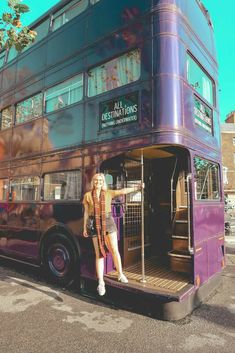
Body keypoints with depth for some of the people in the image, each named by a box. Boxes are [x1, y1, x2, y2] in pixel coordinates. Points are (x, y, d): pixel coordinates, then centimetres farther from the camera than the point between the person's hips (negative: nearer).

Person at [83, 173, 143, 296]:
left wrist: (137, 187, -11)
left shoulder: (108, 193, 4)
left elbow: (123, 191, -3)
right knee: (99, 254, 2)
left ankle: (120, 274, 26)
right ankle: (101, 283, 12)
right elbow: (86, 213, 6)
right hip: (96, 226, -1)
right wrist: (85, 227, 5)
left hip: (109, 223, 1)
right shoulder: (87, 195, 3)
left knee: (115, 250, 5)